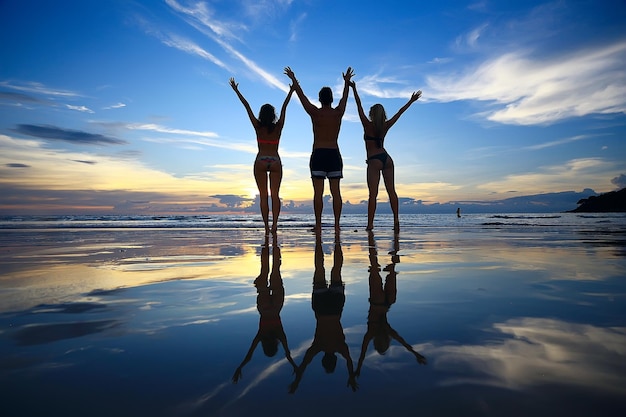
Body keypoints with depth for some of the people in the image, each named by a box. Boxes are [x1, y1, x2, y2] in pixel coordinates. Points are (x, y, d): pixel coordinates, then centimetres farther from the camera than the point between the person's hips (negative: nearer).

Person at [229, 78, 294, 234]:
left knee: (263, 196, 1)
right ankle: (274, 223, -16)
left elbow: (247, 106, 4)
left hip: (260, 162, -1)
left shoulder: (258, 127, -1)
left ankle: (266, 227, -1)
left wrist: (236, 90, 8)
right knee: (275, 194, 0)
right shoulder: (278, 127, 1)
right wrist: (291, 91, 17)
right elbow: (284, 108, 8)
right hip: (275, 162, 1)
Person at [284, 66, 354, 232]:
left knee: (318, 192, -3)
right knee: (335, 191, 2)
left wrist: (293, 79, 25)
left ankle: (318, 225, -4)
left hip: (318, 154, -2)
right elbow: (344, 97, 25)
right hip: (334, 154, 2)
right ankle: (336, 224, 0)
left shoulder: (315, 113, -1)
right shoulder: (338, 113, 5)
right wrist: (346, 82, 41)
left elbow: (301, 95, 11)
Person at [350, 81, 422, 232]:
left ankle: (370, 224, -10)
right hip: (387, 158, 5)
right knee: (391, 190, 6)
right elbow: (400, 112, 15)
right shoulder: (386, 126, 6)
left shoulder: (368, 125, -4)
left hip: (374, 160, -5)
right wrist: (411, 101, 25)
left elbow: (359, 107, -6)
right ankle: (396, 219, 1)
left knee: (373, 193, -8)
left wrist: (354, 90, -3)